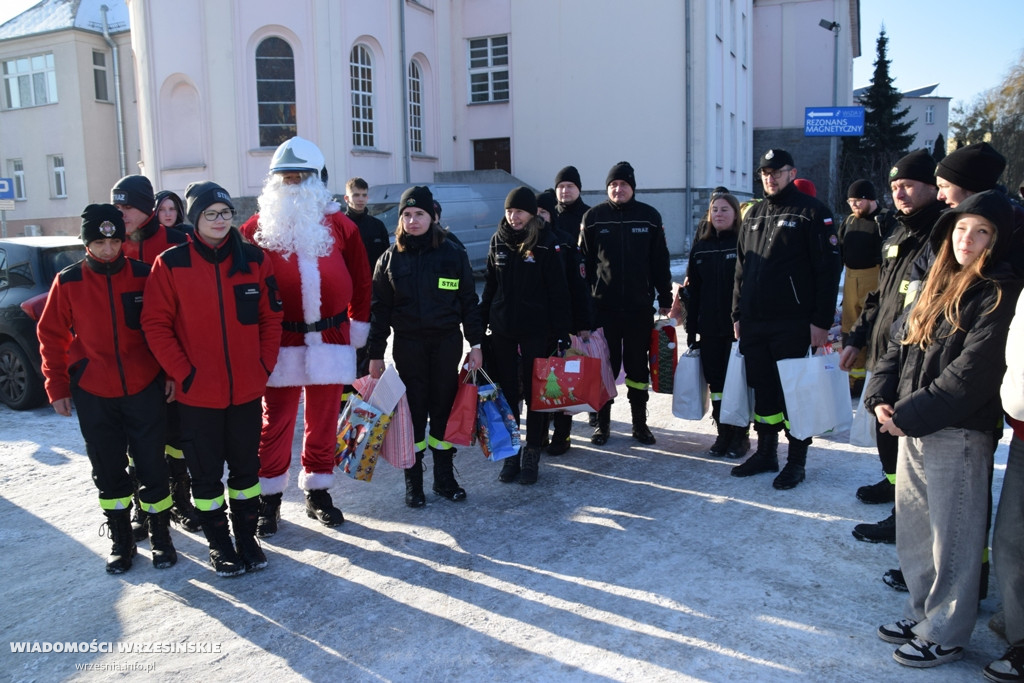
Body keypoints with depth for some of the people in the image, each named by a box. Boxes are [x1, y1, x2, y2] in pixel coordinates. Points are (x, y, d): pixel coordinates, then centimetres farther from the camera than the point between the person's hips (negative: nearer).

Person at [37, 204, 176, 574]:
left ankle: (161, 537, 21)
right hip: (93, 395, 1)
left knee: (152, 467, 5)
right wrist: (57, 387, 3)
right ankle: (121, 541, 26)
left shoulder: (144, 276, -4)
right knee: (108, 472, 11)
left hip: (145, 390, -1)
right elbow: (51, 335, 4)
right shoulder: (68, 282, -3)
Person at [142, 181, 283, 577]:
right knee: (206, 473, 9)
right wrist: (182, 373, -10)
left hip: (247, 389, 2)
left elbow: (271, 317, 6)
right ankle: (219, 544, 25)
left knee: (246, 467, 14)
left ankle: (247, 537, 30)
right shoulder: (171, 264, -5)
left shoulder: (254, 261, 2)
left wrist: (264, 365, 0)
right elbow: (156, 324, -6)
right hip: (196, 393, -2)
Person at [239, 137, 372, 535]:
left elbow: (360, 280, 10)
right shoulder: (257, 228, 0)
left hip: (330, 340, 2)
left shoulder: (339, 226, 4)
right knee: (275, 422, 5)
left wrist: (358, 327, 9)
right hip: (279, 342, -1)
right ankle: (269, 499, 19)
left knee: (323, 422, 11)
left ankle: (318, 493, 25)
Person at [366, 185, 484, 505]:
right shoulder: (391, 258, 2)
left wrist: (475, 344, 0)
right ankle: (413, 480, 17)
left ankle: (444, 476, 22)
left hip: (447, 343, 0)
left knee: (444, 408, 7)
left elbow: (469, 301, 4)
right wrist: (375, 354, -1)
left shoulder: (453, 253, 1)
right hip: (408, 345, 0)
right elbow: (380, 309, 3)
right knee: (413, 410, 4)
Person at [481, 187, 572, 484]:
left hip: (536, 331, -4)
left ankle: (532, 455, 17)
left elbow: (558, 291, -8)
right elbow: (489, 285, 12)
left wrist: (561, 333, -12)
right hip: (502, 331, 4)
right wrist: (481, 323, 9)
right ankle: (511, 453, 21)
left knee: (534, 393, 5)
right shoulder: (499, 240, 6)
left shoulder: (546, 243, -7)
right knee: (507, 393, 9)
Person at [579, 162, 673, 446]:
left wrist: (665, 299, 5)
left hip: (640, 305, 1)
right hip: (603, 305, 0)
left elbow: (660, 261, 6)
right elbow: (584, 262, 3)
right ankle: (602, 423, 16)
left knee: (638, 366, 9)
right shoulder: (593, 217, 2)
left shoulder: (649, 216, 3)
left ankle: (640, 423, 20)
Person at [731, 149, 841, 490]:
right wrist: (737, 314, 13)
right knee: (762, 389, 13)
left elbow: (828, 269, -9)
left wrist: (822, 320, -14)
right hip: (753, 323, 6)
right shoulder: (754, 215, 15)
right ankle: (766, 453, 26)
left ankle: (796, 461, 14)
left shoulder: (812, 212, -4)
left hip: (793, 323, -6)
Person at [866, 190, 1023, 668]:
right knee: (913, 531, 17)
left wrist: (909, 413, -17)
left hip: (957, 435, -7)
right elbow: (899, 345, 12)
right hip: (911, 429, 8)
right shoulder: (938, 286, 14)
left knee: (952, 539, 5)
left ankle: (945, 634, 19)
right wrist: (881, 399, -3)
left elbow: (969, 374, -18)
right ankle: (923, 613, 34)